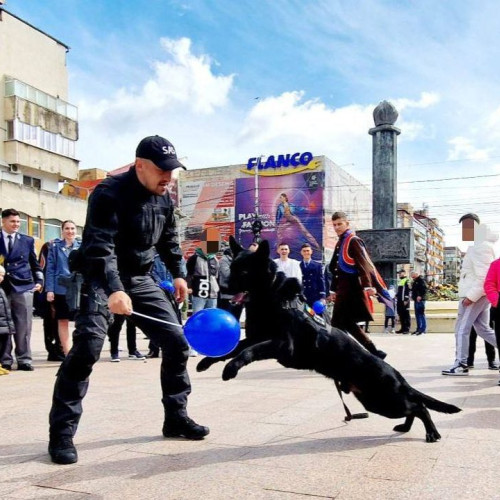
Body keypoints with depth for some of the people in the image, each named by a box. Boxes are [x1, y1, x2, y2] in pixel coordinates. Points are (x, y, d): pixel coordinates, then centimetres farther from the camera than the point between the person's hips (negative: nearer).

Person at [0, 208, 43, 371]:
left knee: (23, 325, 0)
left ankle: (24, 360, 6)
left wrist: (39, 281, 7)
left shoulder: (27, 240, 12)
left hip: (23, 286, 1)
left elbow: (35, 264, 15)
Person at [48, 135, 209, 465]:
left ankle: (176, 417, 19)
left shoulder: (164, 198, 3)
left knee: (176, 341, 3)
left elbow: (168, 240, 20)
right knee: (87, 347, -21)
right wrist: (114, 290, -45)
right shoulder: (110, 193, -20)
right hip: (104, 279, -7)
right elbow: (99, 246, -32)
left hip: (141, 279, 7)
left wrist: (178, 274, 17)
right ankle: (62, 433, -7)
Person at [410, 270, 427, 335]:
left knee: (421, 314, -10)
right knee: (417, 315, 12)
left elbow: (424, 289, -19)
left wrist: (420, 296, -24)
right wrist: (413, 296, 15)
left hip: (420, 300, -10)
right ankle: (419, 328, 18)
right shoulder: (414, 281, 19)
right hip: (416, 300, 10)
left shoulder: (421, 280, -9)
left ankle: (423, 329, -8)